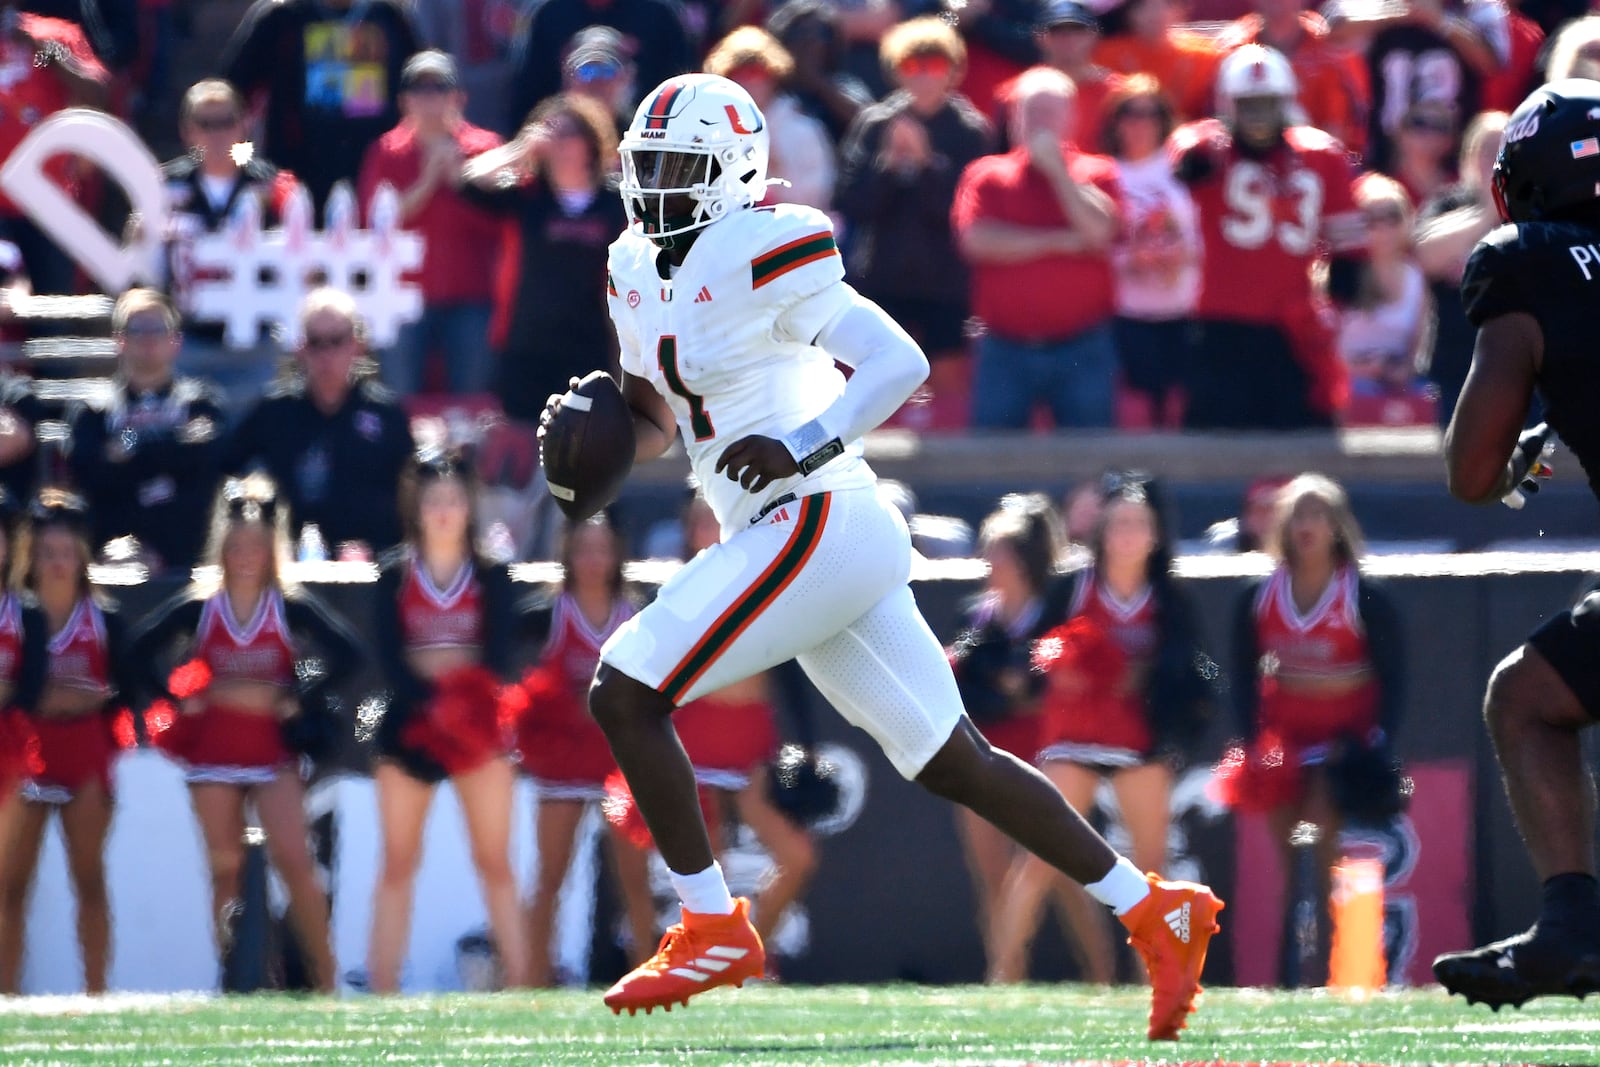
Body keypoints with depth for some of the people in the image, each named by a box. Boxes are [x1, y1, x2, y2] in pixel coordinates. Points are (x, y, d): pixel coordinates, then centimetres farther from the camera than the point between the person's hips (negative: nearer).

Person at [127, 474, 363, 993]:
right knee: (225, 868, 5)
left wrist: (302, 700, -9)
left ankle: (325, 979, -8)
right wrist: (180, 700, -3)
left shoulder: (291, 608, -1)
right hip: (213, 746, 2)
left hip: (273, 747, -2)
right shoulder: (198, 608, 3)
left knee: (295, 861, -12)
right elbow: (140, 652, 3)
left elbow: (347, 653, -4)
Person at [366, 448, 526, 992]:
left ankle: (519, 984, -6)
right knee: (398, 864, -1)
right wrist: (432, 703, -22)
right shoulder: (394, 577, 6)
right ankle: (382, 990, -1)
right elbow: (388, 656, -5)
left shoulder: (491, 577, 6)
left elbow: (499, 656, -3)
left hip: (478, 722, 0)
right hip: (409, 723, 0)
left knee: (495, 861, -5)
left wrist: (466, 702, -22)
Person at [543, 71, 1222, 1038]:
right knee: (951, 763, 12)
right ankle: (1155, 913, 16)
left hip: (816, 523, -10)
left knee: (625, 695, -10)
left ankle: (714, 929, -3)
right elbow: (656, 422, 26)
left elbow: (900, 362, -15)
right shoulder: (641, 271, 15)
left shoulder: (756, 257, -12)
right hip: (808, 540, 10)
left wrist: (804, 447, -25)